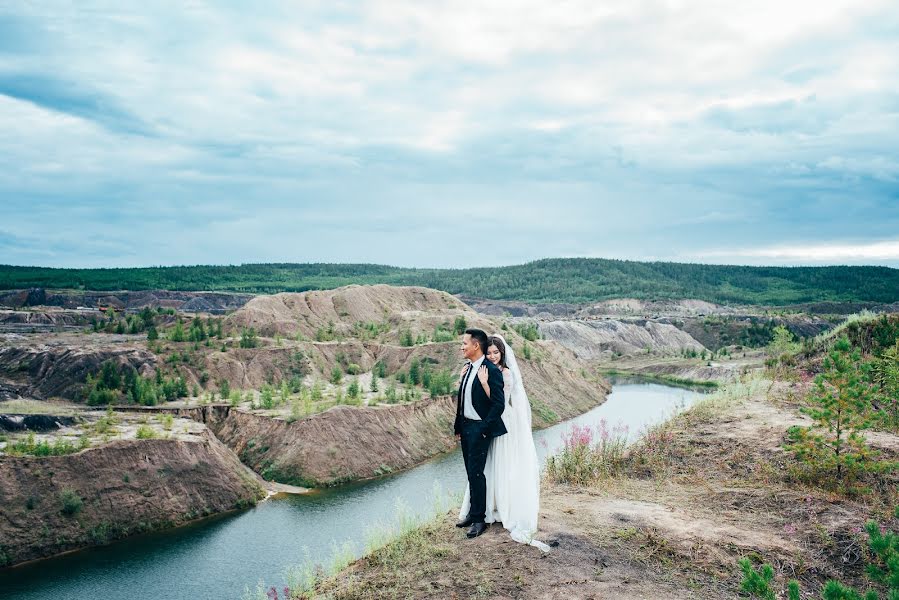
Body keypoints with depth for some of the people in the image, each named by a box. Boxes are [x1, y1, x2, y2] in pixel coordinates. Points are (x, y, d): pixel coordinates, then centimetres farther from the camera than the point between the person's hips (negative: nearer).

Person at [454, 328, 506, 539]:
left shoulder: (492, 370, -16)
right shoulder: (468, 369, 9)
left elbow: (499, 404, -18)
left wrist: (484, 429, -16)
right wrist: (458, 427, 14)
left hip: (480, 429, -8)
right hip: (466, 427, 8)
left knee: (476, 472, -4)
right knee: (471, 472, 15)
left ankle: (479, 519, 6)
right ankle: (473, 511, 27)